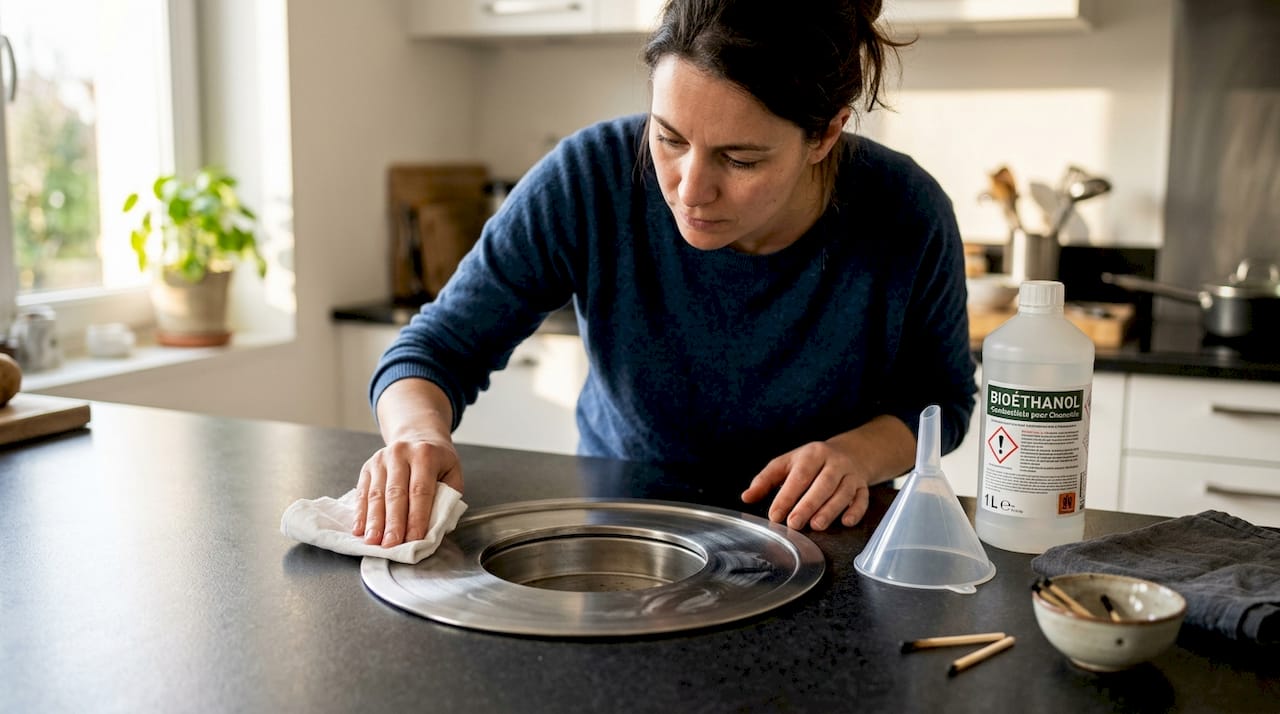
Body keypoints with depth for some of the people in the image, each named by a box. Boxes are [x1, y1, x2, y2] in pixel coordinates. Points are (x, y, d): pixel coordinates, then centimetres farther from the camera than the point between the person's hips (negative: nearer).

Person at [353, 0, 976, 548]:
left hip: (816, 539, 1)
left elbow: (941, 399, -1)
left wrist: (858, 453, -21)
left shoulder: (907, 219, -19)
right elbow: (435, 348, -12)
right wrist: (419, 432, -34)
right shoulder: (587, 182, -21)